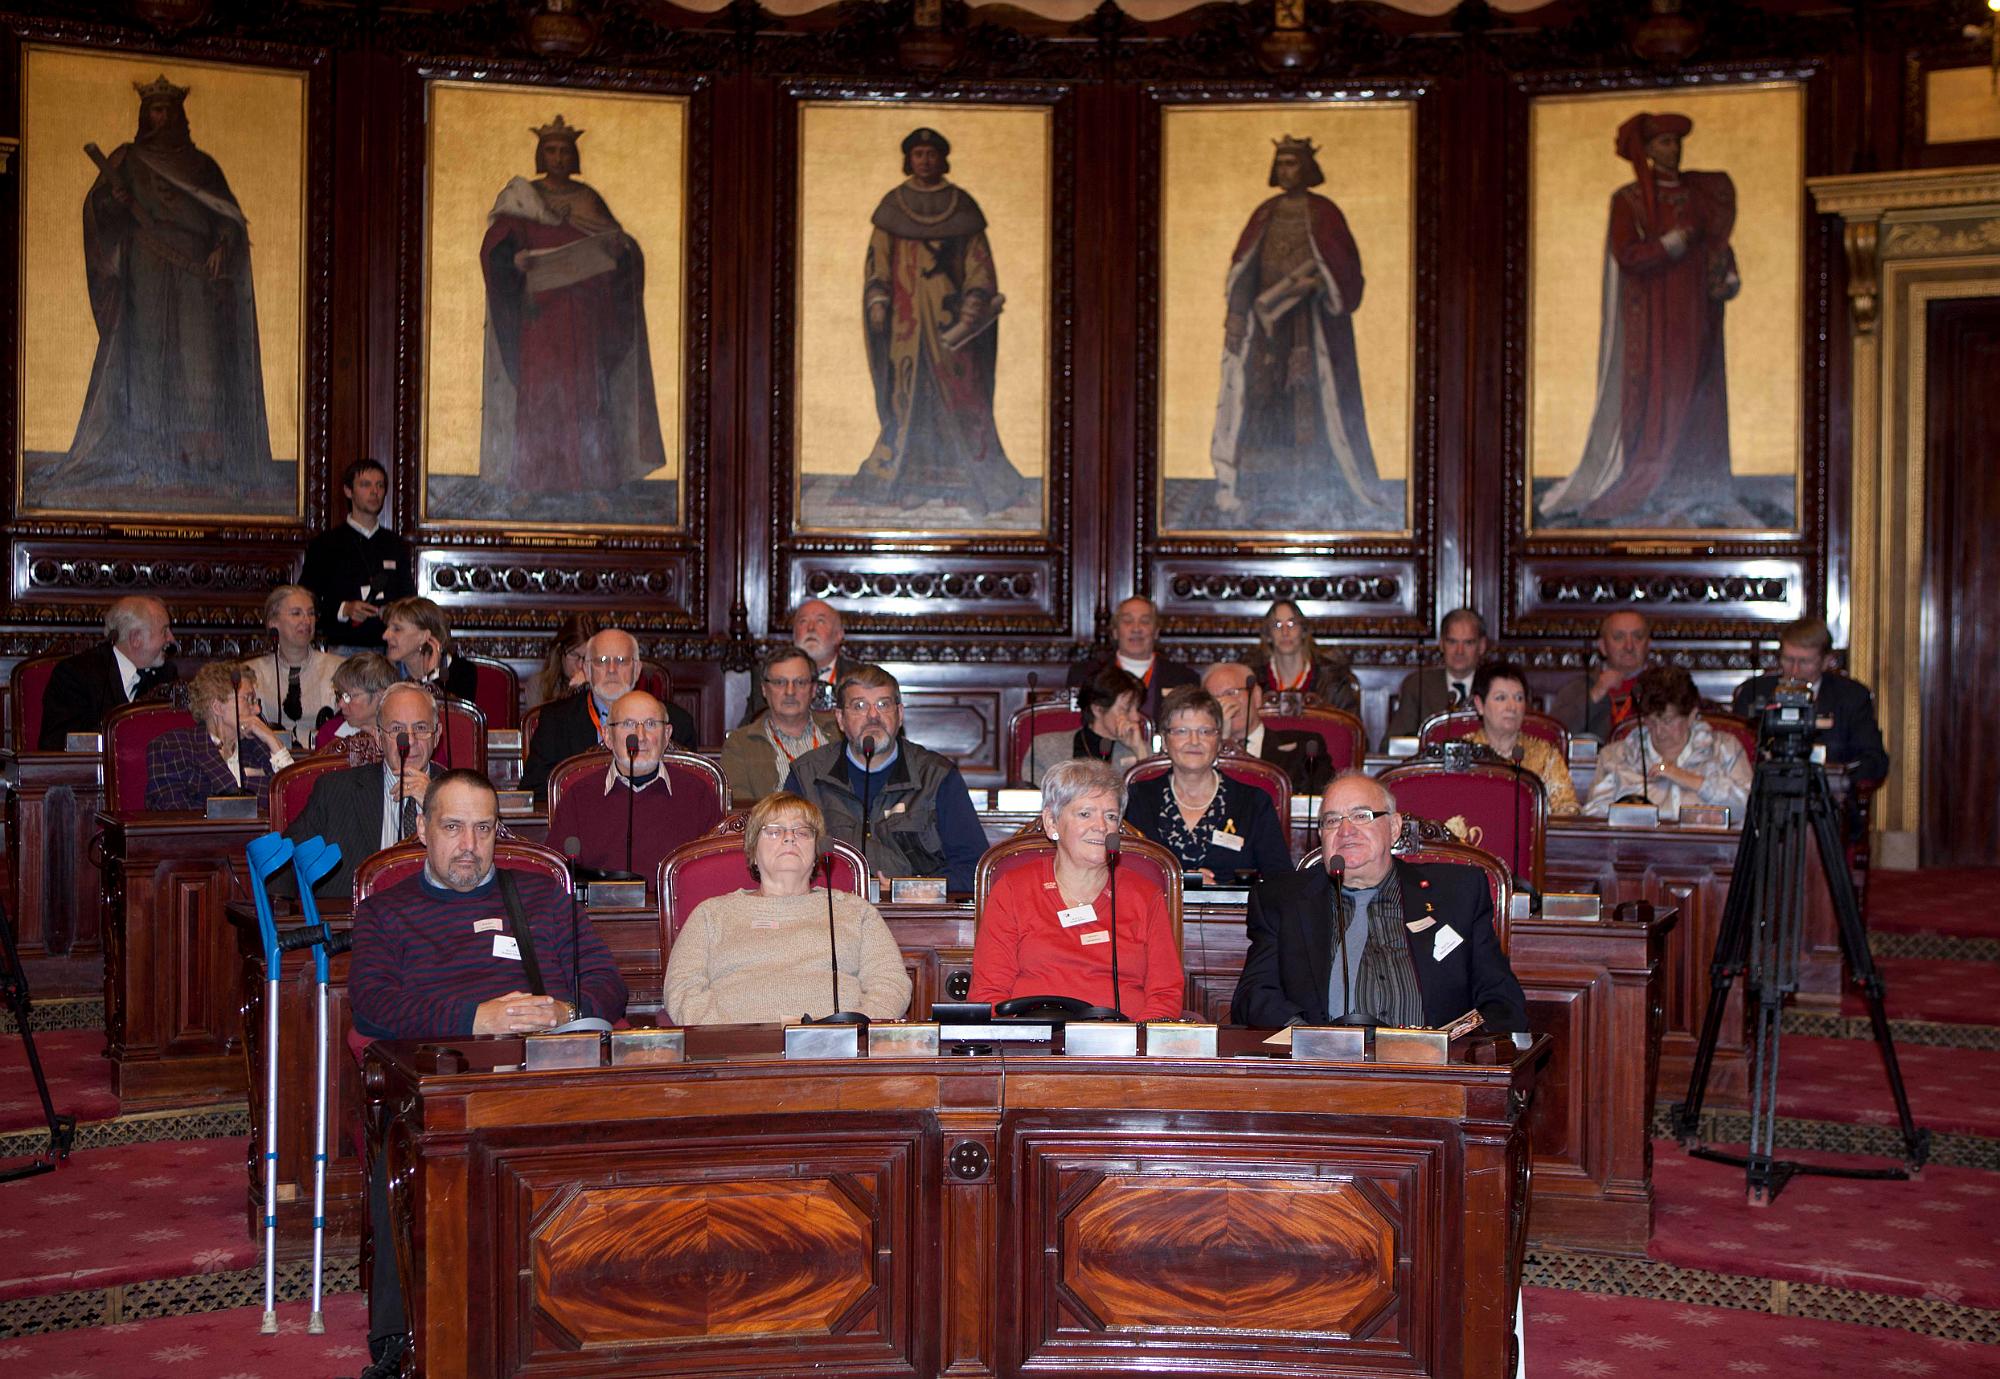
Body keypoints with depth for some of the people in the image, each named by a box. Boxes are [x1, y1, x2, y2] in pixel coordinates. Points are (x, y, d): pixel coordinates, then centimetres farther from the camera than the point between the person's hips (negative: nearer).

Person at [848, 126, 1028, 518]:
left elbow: (979, 258, 3)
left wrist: (974, 304, -8)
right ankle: (907, 474, 6)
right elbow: (878, 255, 7)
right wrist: (877, 299, -5)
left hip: (948, 310, -1)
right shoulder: (893, 204, 7)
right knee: (907, 389, 1)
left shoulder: (961, 204, 4)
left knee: (957, 389, -3)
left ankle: (963, 473, 2)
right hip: (906, 311, 1)